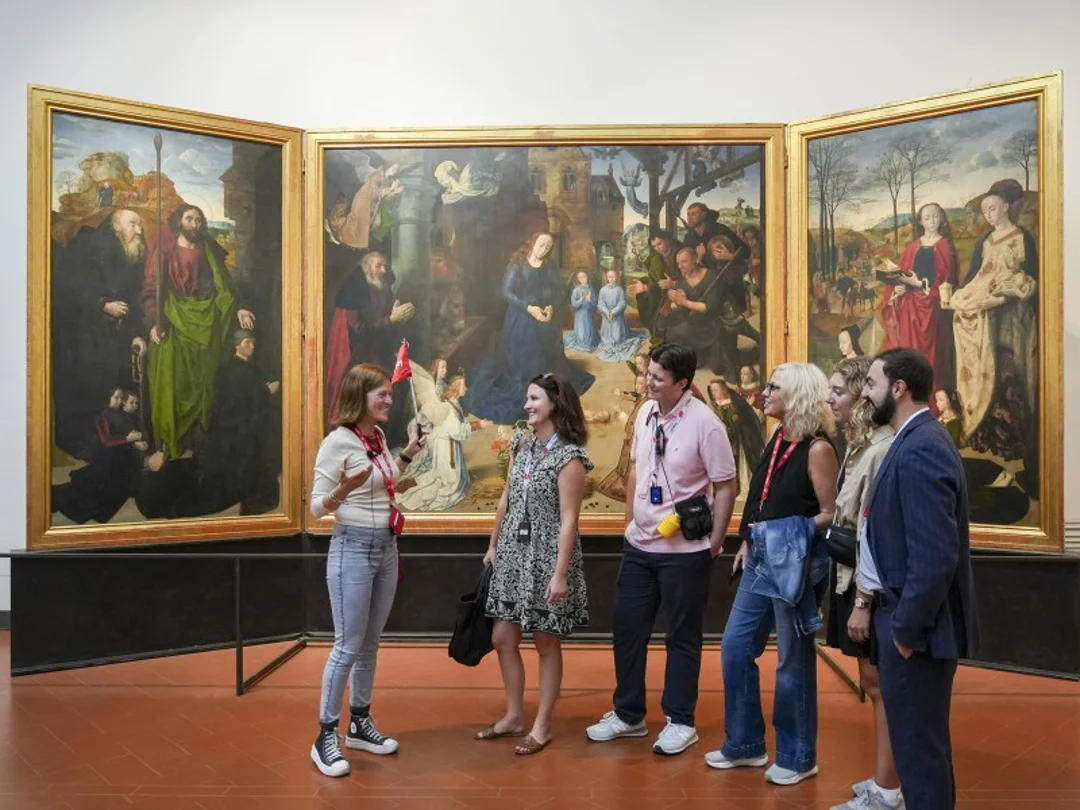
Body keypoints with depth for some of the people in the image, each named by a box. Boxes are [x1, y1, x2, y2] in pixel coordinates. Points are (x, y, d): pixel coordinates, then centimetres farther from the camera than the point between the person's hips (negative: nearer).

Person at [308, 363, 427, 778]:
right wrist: (342, 490, -33)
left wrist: (409, 452, 18)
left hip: (386, 548, 7)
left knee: (370, 644, 15)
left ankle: (360, 724, 27)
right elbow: (317, 507, -14)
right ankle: (326, 737, 9)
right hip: (353, 548, -7)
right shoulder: (338, 441, -15)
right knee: (348, 646, -3)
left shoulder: (378, 437, 7)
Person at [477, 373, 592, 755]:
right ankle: (514, 716, 28)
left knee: (547, 644, 6)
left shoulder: (569, 456, -14)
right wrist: (493, 545, 16)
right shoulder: (523, 445, 8)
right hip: (513, 554, 7)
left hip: (546, 557, -7)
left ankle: (542, 725, 19)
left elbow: (569, 519, -17)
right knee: (502, 639, 11)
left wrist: (560, 572, -19)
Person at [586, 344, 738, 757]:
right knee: (627, 629, 14)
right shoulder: (645, 413, 2)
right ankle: (628, 714, 31)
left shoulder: (705, 424, -17)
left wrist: (715, 541, -11)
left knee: (682, 637, 8)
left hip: (684, 551, -6)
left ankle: (680, 721, 25)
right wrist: (630, 520, 14)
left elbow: (725, 486, -12)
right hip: (638, 545, 7)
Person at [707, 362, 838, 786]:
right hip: (761, 562, 8)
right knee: (734, 648, 11)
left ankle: (797, 757, 22)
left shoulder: (817, 449, -15)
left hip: (795, 565, -8)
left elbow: (830, 514, -15)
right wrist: (748, 541, 12)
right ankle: (745, 744, 26)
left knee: (793, 661, 5)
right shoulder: (776, 441, 8)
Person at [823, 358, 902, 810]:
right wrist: (853, 593, 12)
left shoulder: (883, 449, -21)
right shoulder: (859, 445, 9)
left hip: (874, 588, -9)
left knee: (883, 686, 3)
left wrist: (864, 601, -20)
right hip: (852, 579, 9)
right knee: (873, 684, 17)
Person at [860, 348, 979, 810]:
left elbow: (935, 554, -26)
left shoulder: (919, 449, -22)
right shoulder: (917, 441, 10)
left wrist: (907, 627, -18)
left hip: (916, 625, -10)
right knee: (920, 740, 21)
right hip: (909, 617, 10)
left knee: (919, 744, 2)